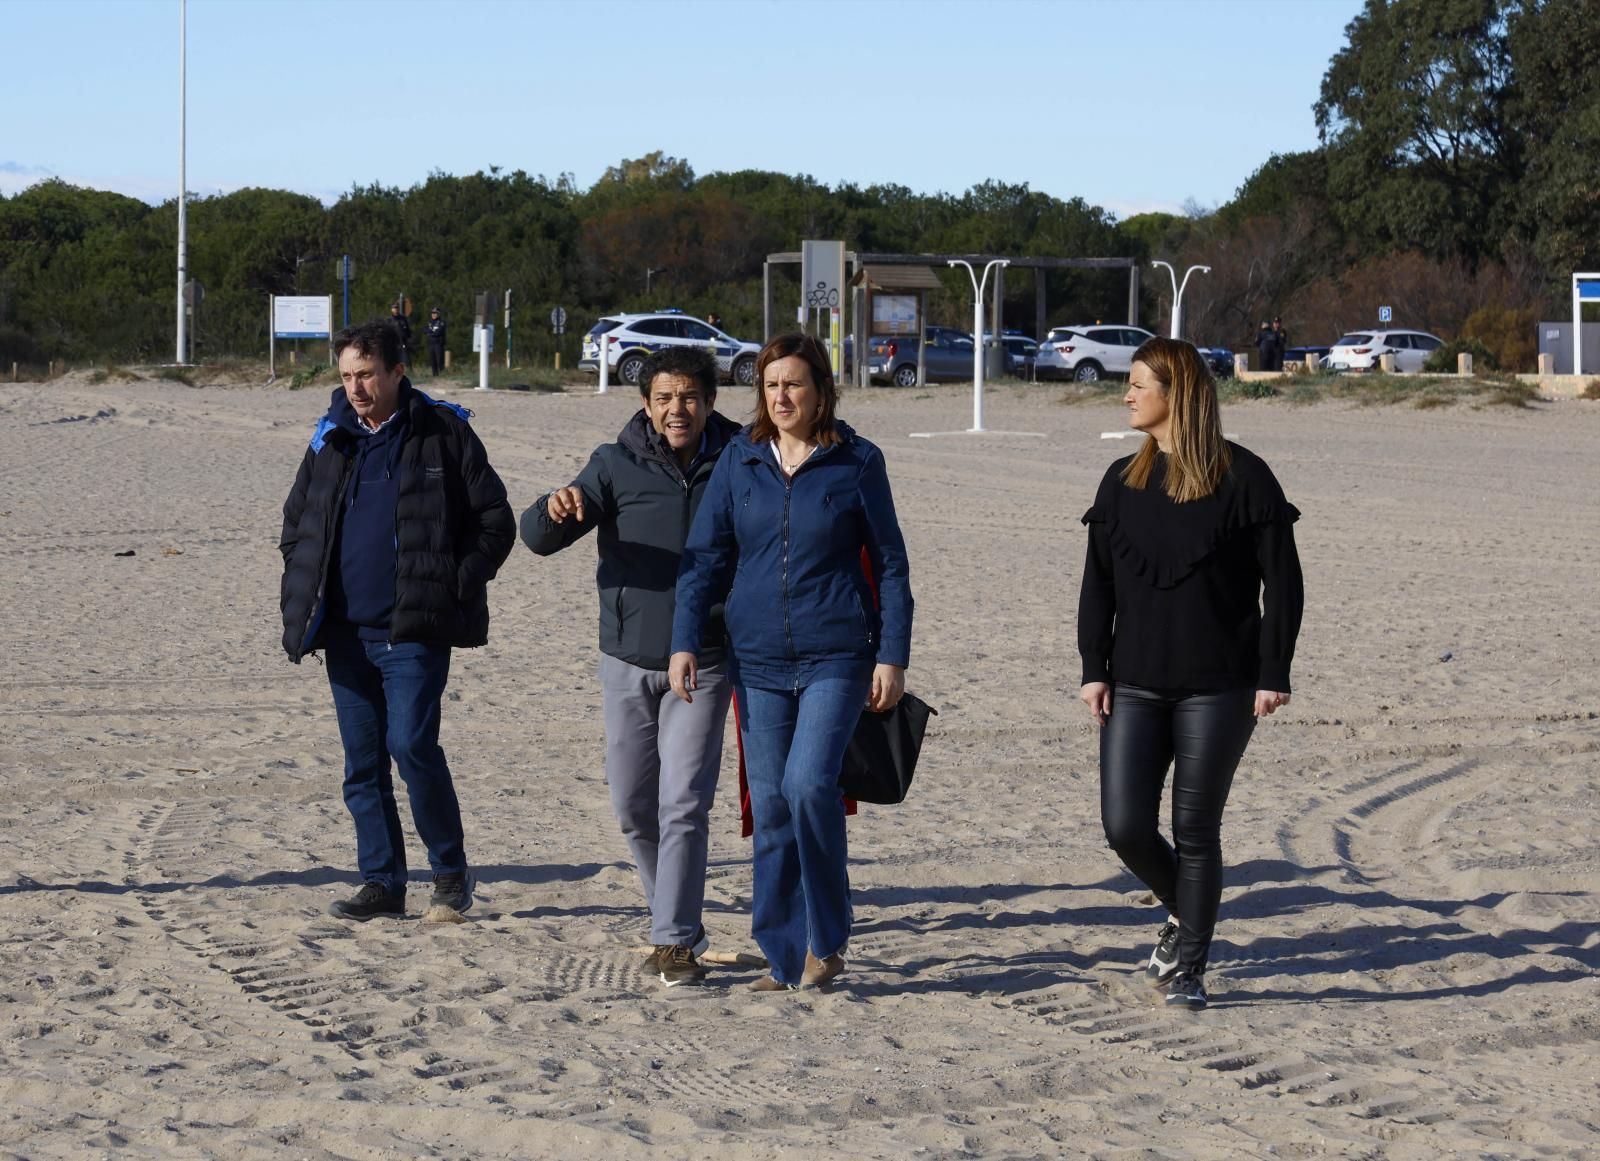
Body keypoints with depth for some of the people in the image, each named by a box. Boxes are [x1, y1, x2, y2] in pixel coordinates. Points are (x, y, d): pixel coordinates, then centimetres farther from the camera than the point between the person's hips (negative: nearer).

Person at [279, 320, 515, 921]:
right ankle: (382, 882, 14)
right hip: (345, 629, 5)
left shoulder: (443, 434, -2)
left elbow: (495, 522, 0)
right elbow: (295, 524, 24)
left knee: (411, 743, -14)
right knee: (362, 762, 6)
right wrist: (302, 595, 10)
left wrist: (455, 588, -8)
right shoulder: (330, 440, 12)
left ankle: (450, 869, 3)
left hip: (414, 629, -5)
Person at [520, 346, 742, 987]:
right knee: (633, 807, 9)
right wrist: (557, 509, -33)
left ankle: (676, 941, -7)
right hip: (628, 662, 2)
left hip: (703, 664, -2)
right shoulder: (616, 465, -3)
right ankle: (676, 918, 29)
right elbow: (539, 538, -10)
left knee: (683, 805, -10)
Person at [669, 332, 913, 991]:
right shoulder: (739, 461, 7)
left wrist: (892, 656, -2)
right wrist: (685, 642, -2)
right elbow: (704, 557, 8)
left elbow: (890, 564, 4)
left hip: (836, 657, -3)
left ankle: (827, 938, -4)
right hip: (757, 660, 4)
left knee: (809, 784, -20)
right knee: (770, 808, 5)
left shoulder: (856, 462, 0)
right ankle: (785, 958, 14)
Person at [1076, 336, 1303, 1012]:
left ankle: (1188, 969, 12)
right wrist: (1093, 669, 4)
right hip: (1136, 685, 4)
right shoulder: (1123, 482, 9)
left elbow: (1281, 581, -4)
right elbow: (1098, 583, 12)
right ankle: (1182, 913, 26)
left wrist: (1274, 674, -9)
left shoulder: (1242, 479, -5)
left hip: (1218, 689, -4)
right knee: (1125, 826, -3)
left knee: (1196, 830, 0)